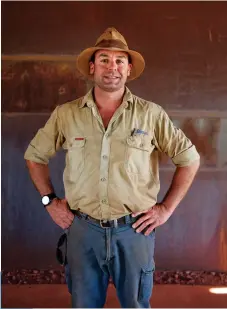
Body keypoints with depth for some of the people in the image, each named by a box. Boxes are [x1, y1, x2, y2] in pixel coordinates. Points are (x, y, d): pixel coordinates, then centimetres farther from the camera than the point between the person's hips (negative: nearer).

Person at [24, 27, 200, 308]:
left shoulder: (151, 114, -4)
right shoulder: (66, 114, -1)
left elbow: (189, 158, 3)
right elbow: (35, 155, 13)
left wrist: (166, 208, 0)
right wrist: (50, 201, 5)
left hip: (135, 230, -1)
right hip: (83, 229, 1)